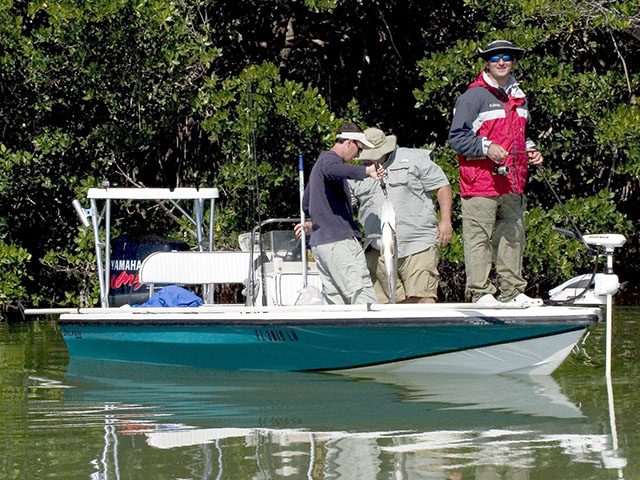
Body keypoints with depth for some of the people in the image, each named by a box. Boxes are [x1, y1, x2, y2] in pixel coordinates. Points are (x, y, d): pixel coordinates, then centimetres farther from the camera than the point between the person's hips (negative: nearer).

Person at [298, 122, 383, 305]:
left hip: (318, 242, 10)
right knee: (362, 294, -16)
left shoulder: (321, 160, 27)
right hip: (339, 241, -10)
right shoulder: (330, 158, -5)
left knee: (334, 297, 5)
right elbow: (331, 170, -33)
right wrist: (365, 171, -39)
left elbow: (306, 205, 36)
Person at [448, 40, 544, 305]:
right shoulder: (474, 96, -6)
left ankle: (513, 290, 19)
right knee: (479, 237, -6)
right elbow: (457, 137, -9)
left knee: (513, 236, 11)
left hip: (512, 185, 7)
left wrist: (530, 151, 14)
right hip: (480, 184, -7)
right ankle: (480, 292, -1)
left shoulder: (518, 98, 18)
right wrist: (487, 147, -21)